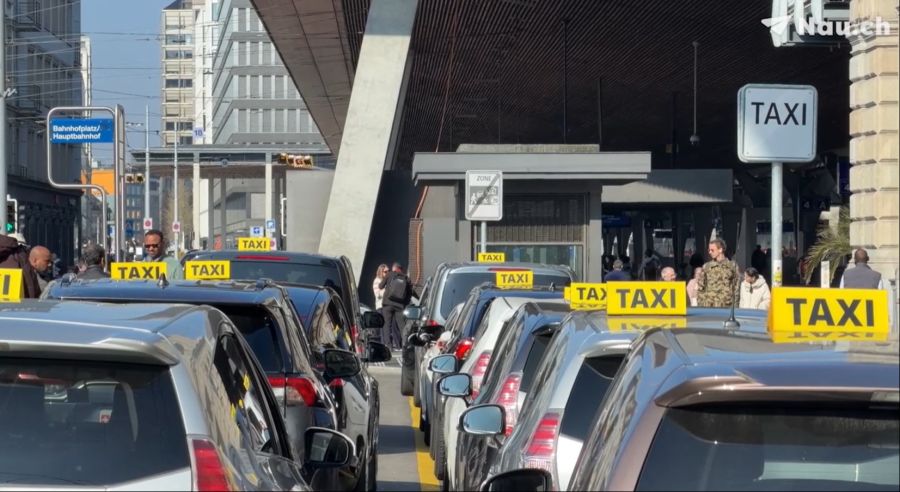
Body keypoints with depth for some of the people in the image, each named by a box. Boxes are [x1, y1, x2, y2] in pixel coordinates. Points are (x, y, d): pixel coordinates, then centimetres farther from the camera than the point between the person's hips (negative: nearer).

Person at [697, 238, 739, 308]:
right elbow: (700, 289, 9)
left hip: (726, 307, -1)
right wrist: (700, 307, 0)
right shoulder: (706, 267, 7)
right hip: (709, 307, 1)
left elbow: (736, 288, 5)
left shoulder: (732, 266, 4)